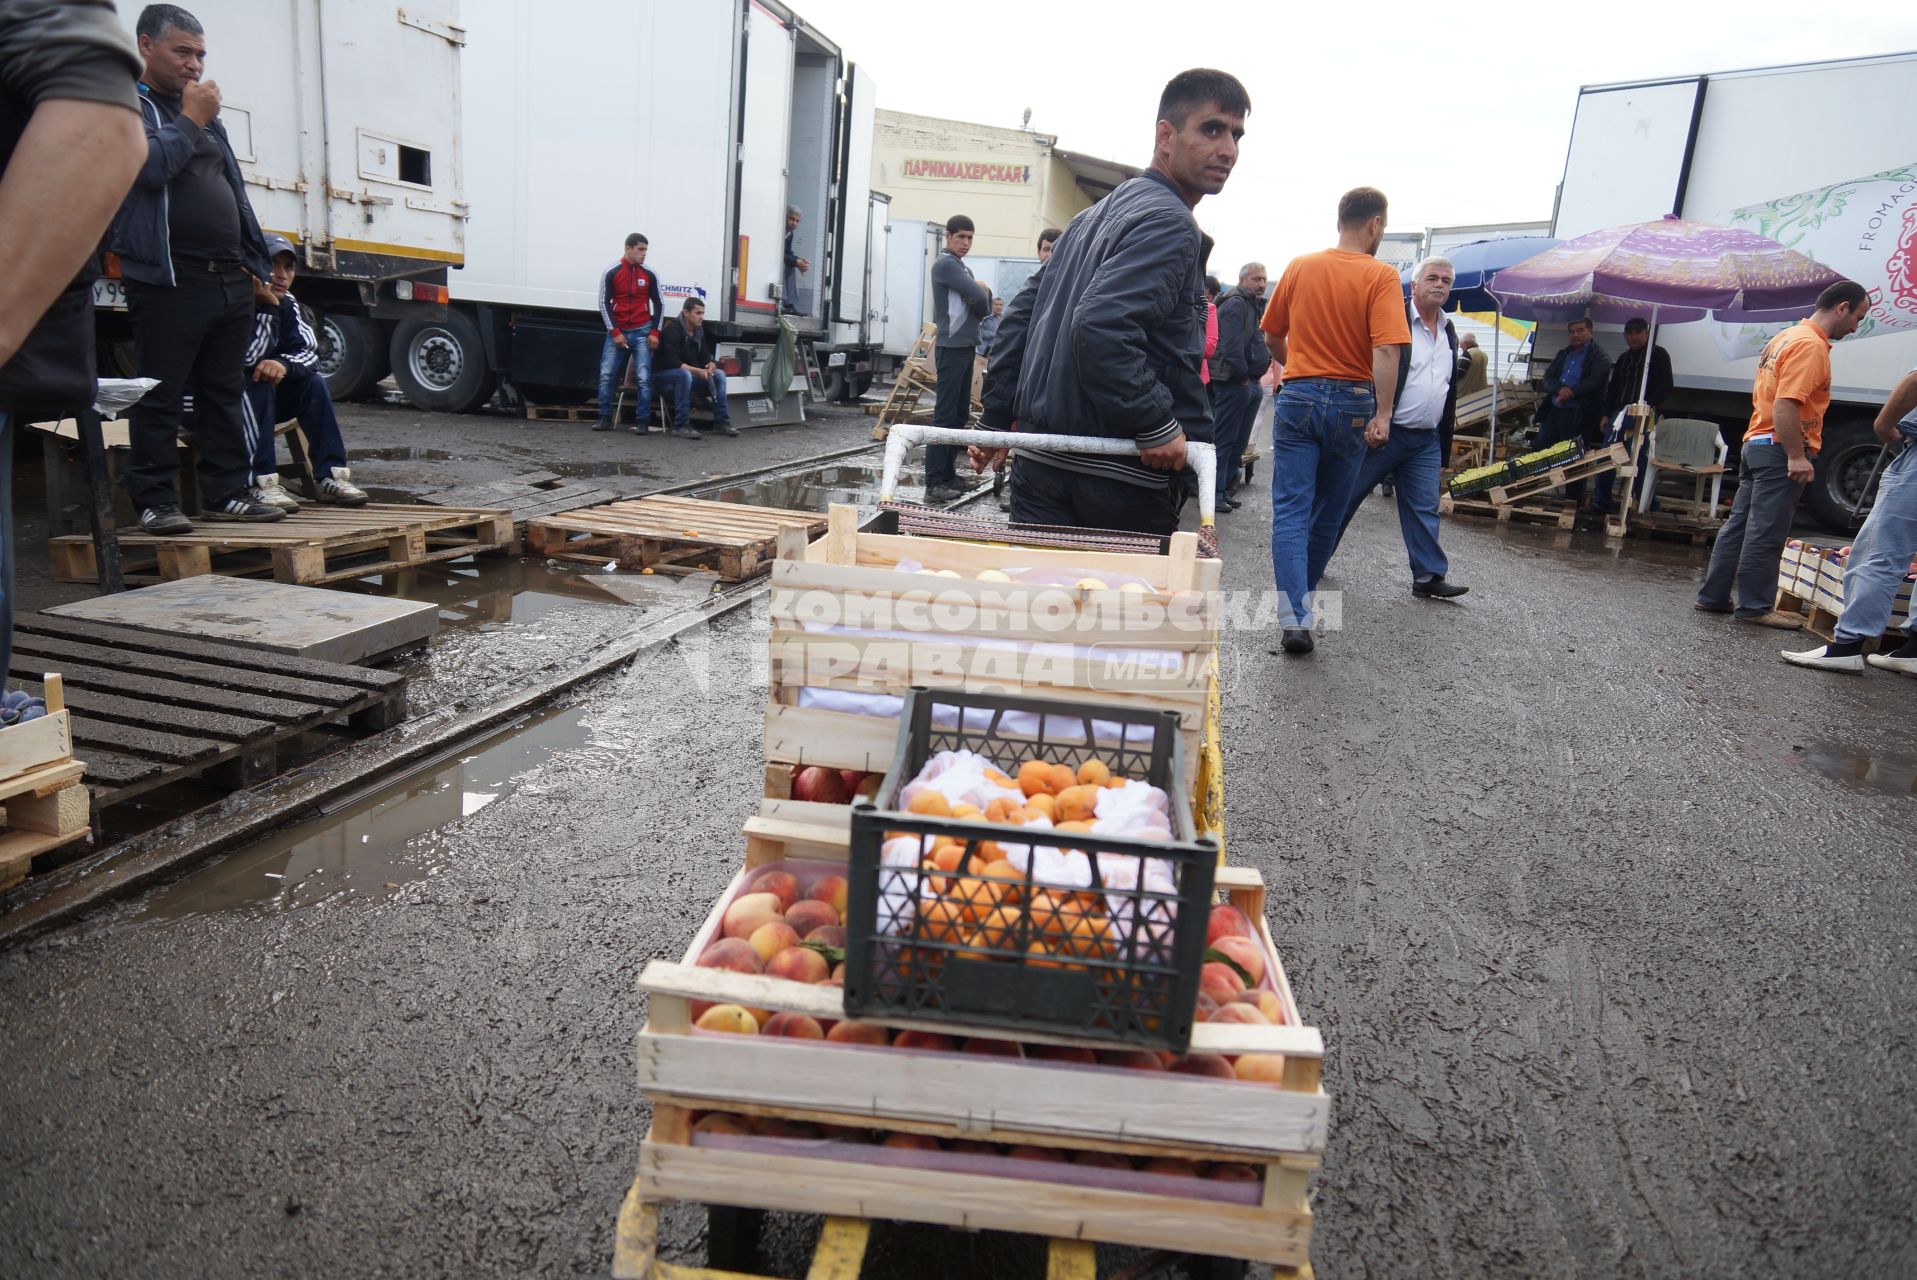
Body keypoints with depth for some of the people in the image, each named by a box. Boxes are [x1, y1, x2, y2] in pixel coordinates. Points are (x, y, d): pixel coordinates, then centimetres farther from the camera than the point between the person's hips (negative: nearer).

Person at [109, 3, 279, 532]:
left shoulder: (204, 113, 23)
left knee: (225, 394, 10)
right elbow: (148, 165, -17)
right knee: (161, 400, -4)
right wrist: (191, 120, -6)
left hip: (230, 280, 7)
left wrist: (251, 261, 16)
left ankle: (230, 492, 16)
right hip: (169, 283, -7)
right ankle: (154, 502, 2)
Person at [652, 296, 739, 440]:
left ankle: (721, 422, -9)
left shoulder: (699, 331, 4)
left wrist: (711, 365, -19)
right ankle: (681, 426, -37)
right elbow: (672, 361, -29)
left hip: (689, 375, 8)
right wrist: (698, 371, -35)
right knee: (684, 374, -39)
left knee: (719, 374, -9)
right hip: (664, 375, -8)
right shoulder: (673, 329, -20)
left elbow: (705, 357, 6)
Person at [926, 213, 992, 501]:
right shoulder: (945, 264, -9)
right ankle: (933, 482, -12)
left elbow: (983, 299, 14)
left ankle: (948, 474, 15)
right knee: (944, 416, -11)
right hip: (951, 348, -9)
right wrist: (981, 297, 3)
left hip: (966, 347, 9)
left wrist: (983, 294, -7)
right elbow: (979, 297, -18)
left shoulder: (964, 269, 20)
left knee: (960, 415, 10)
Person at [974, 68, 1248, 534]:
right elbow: (1100, 327, -27)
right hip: (1121, 479, -8)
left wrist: (999, 417, 20)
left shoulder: (1094, 216, 18)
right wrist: (1157, 425, -20)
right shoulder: (1169, 223, -12)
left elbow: (1020, 315, 19)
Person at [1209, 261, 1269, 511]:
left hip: (1250, 383, 10)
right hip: (1233, 383, -10)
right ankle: (1215, 492, -6)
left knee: (1238, 442, 13)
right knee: (1224, 440, -8)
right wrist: (1242, 376, -18)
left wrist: (1255, 377, 15)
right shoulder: (1235, 304, -12)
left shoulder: (1256, 305, 21)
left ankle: (1224, 489, 20)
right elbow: (1231, 346, -22)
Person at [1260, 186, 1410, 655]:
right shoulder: (1381, 277, -7)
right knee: (1329, 510, 16)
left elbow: (1271, 338, 12)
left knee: (1291, 509, -1)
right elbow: (1386, 350, -18)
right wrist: (1382, 414, -18)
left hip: (1298, 397, 1)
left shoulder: (1299, 267, 3)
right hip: (1351, 403, -1)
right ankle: (1305, 592, 32)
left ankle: (1295, 617, -14)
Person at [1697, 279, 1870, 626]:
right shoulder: (1811, 345, -14)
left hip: (1756, 443, 10)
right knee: (1766, 533, -4)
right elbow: (1785, 406, -23)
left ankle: (1714, 596, 16)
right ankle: (1754, 606, 2)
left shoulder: (1786, 337, 17)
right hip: (1781, 449, -10)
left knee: (1740, 524, 12)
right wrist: (1797, 456, -23)